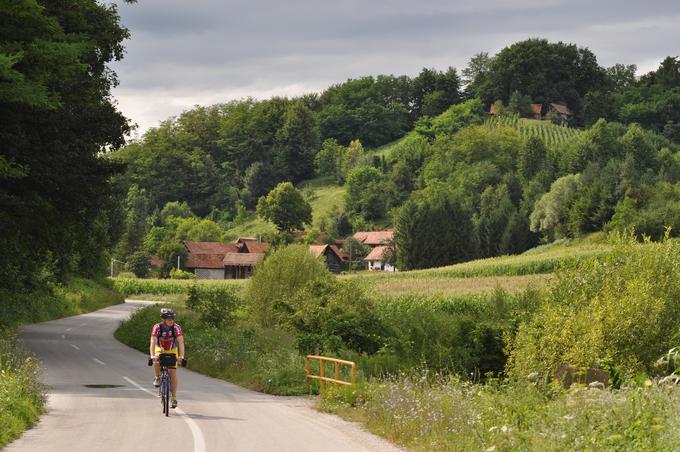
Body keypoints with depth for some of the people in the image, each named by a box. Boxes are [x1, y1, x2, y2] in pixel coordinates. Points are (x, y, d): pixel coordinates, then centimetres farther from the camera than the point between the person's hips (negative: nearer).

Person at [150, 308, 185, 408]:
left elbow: (181, 342, -32)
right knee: (156, 361, -34)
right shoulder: (157, 327, -27)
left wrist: (181, 356, -45)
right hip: (160, 348, 0)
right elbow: (153, 342, -35)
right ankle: (157, 378, -7)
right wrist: (152, 355, -50)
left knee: (173, 373, -10)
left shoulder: (176, 327, -25)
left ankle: (174, 398, -2)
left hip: (172, 351, 0)